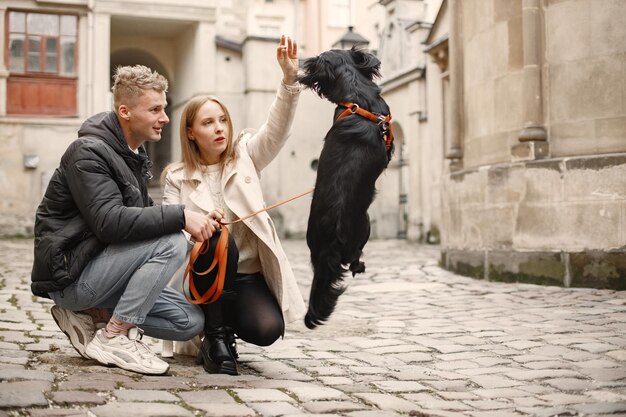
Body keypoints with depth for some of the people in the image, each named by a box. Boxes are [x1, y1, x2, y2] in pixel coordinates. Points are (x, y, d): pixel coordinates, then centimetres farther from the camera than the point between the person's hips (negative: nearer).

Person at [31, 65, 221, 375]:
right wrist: (180, 216, -32)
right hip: (70, 273, -9)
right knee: (171, 243, -26)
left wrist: (194, 222, -6)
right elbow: (110, 222, -29)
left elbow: (142, 214, 12)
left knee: (190, 321, -2)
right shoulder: (89, 152, -16)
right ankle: (115, 337, -16)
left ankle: (88, 315, 6)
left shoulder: (134, 155, 14)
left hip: (96, 270, 9)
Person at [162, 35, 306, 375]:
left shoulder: (245, 157, 7)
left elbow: (276, 129, -9)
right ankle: (216, 337, -17)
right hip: (205, 275, -1)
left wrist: (290, 78, -25)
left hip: (248, 278, 1)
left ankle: (228, 322, 10)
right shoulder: (177, 176, 5)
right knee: (219, 242, -36)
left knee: (268, 328, -28)